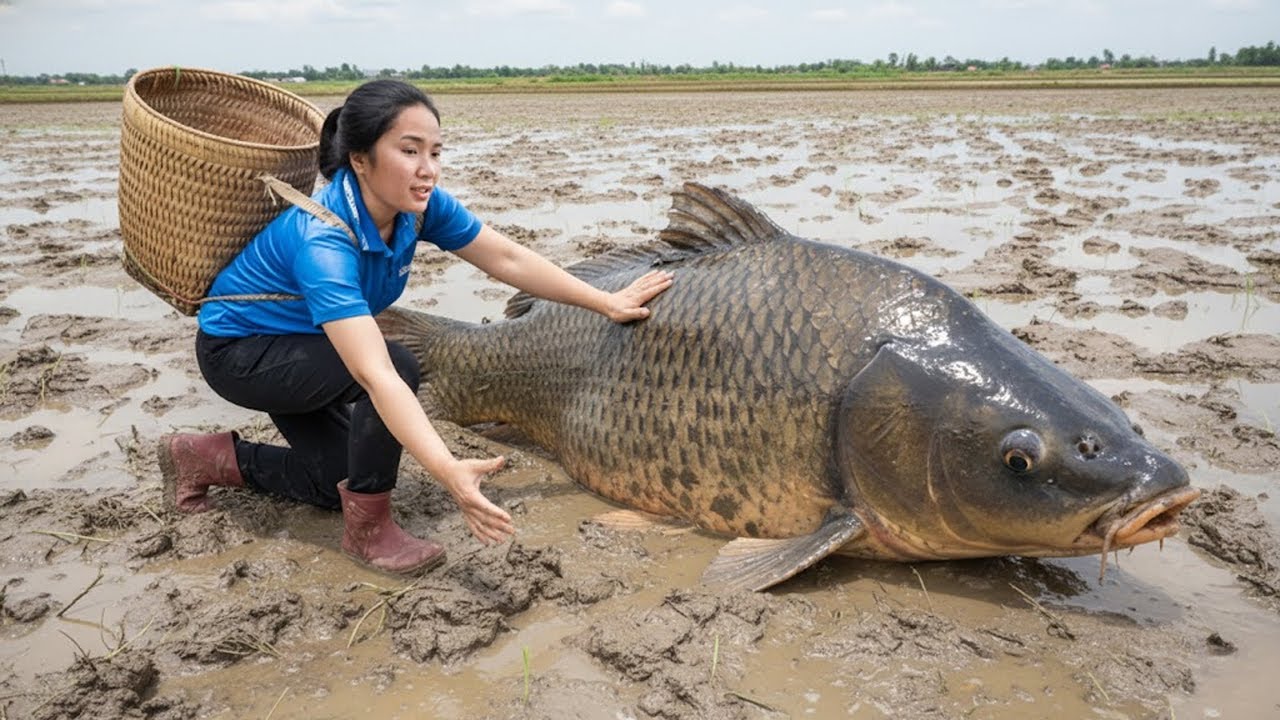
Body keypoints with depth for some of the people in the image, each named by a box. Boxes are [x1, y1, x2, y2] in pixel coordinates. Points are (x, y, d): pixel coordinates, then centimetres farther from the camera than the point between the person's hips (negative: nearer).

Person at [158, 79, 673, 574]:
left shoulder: (419, 205, -18)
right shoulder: (322, 239, -39)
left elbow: (509, 260, -9)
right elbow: (375, 375, -48)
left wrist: (607, 304, -8)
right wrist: (447, 471, -57)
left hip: (298, 348, 8)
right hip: (238, 351, -7)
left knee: (343, 481, 10)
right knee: (397, 365, -30)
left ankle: (211, 457, 25)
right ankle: (368, 530, -13)